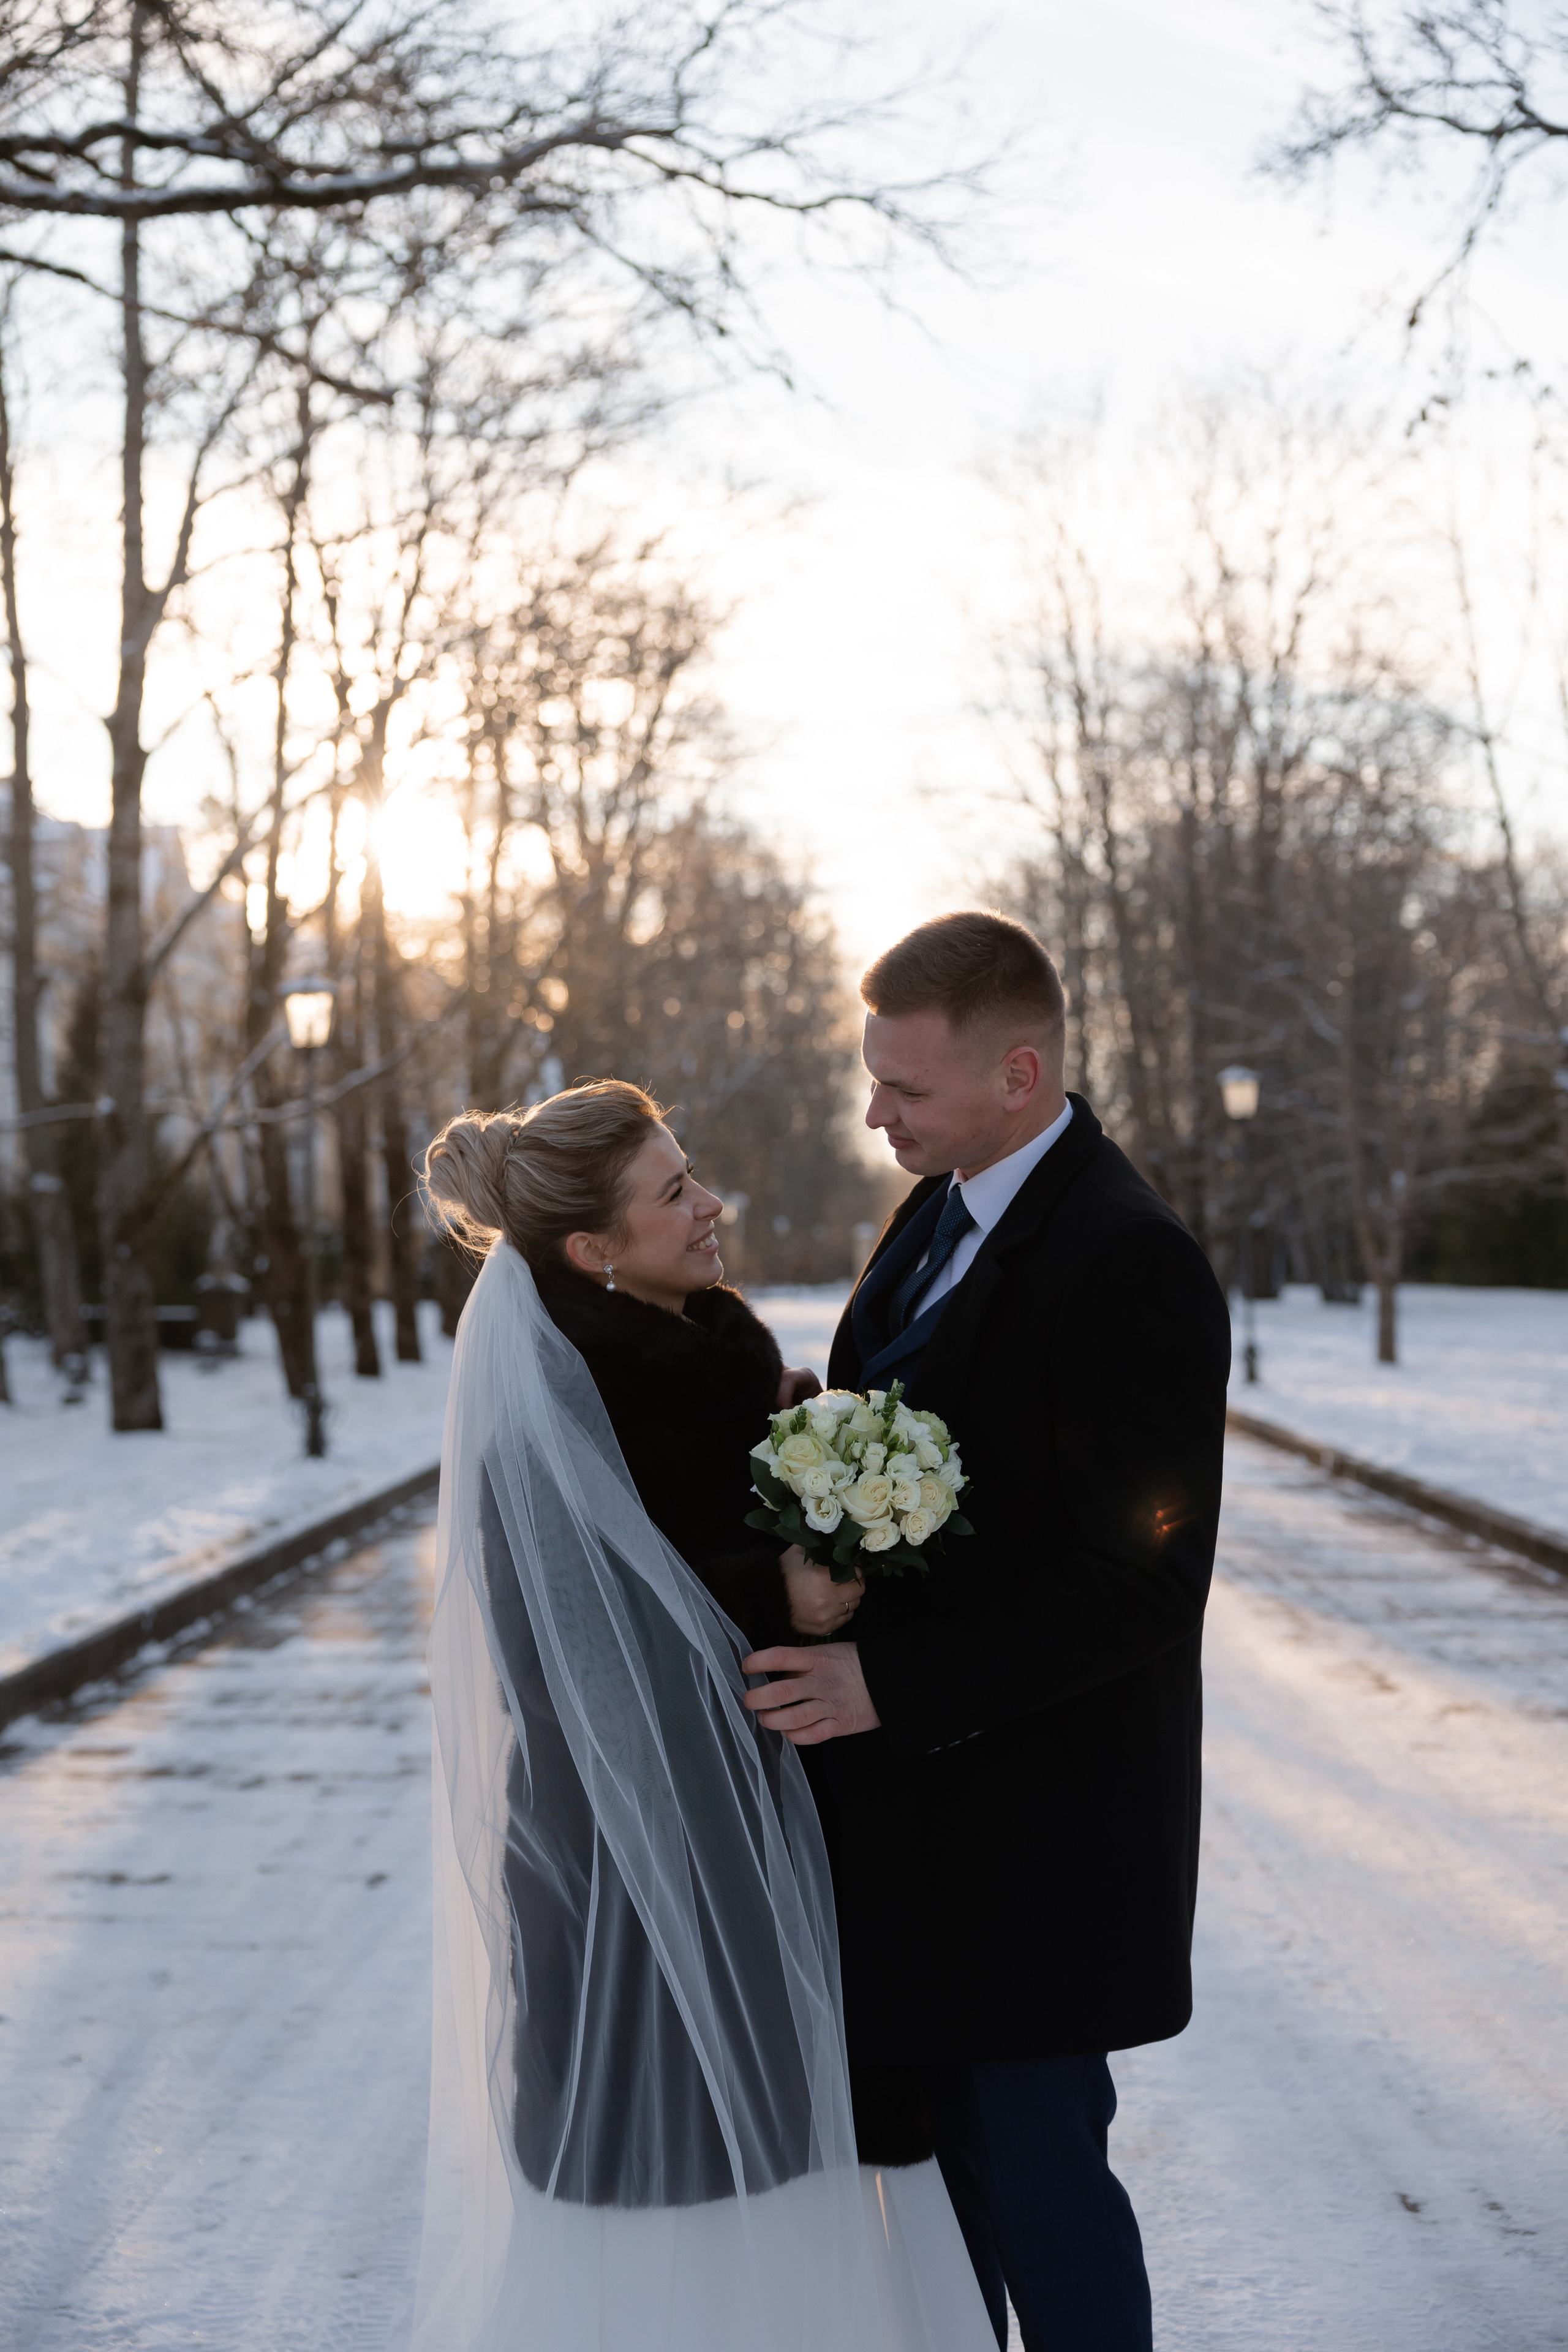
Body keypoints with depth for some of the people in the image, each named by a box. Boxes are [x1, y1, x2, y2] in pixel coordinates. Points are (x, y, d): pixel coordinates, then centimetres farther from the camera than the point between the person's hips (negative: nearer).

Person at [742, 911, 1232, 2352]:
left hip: (1041, 1814, -9)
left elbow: (1143, 1585, -23)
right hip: (922, 1785, 9)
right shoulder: (940, 1214, 7)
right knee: (929, 2137, 19)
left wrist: (889, 1684, -24)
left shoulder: (1129, 1266, -21)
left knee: (1036, 2164, 2)